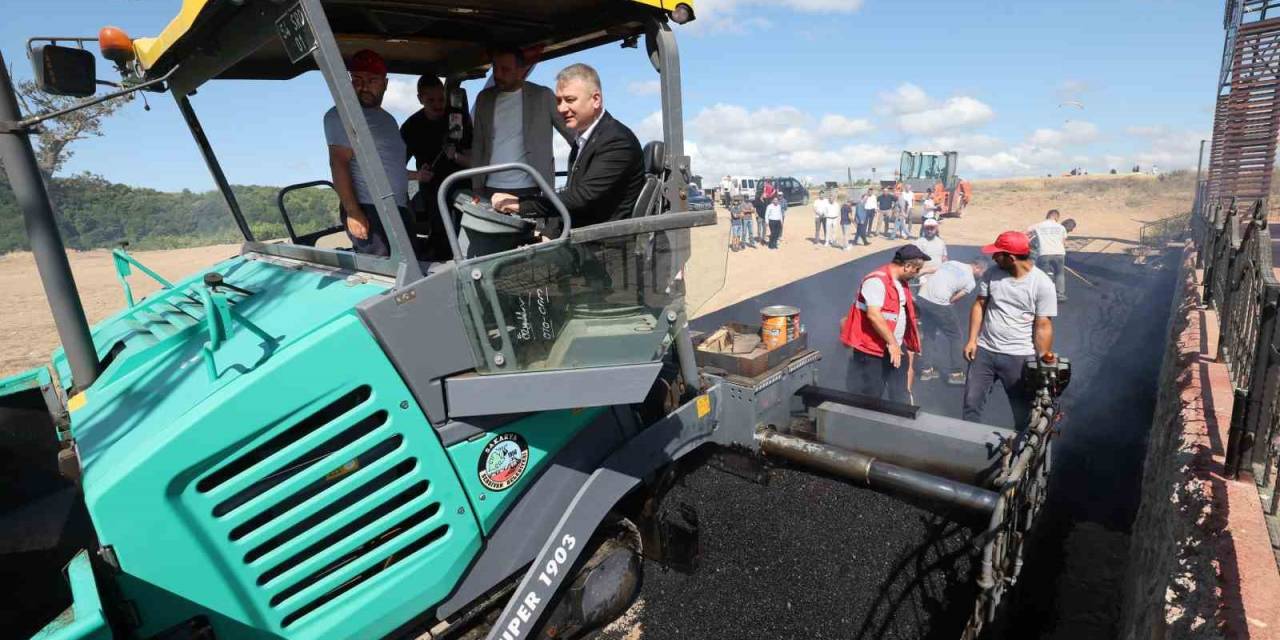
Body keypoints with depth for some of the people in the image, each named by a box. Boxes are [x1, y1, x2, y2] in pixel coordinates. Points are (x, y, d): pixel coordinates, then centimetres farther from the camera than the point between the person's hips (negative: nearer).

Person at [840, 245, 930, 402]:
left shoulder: (901, 281, 11)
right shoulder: (877, 281, -21)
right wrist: (892, 342, -25)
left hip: (896, 349, 9)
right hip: (872, 351, -9)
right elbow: (873, 315, -30)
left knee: (899, 396, 16)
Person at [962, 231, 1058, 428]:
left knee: (1024, 413, 8)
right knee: (971, 404, 10)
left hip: (1019, 357, -3)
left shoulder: (1043, 284, -13)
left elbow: (1043, 327, -12)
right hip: (984, 351, 4)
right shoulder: (992, 273, -2)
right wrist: (972, 340, 1)